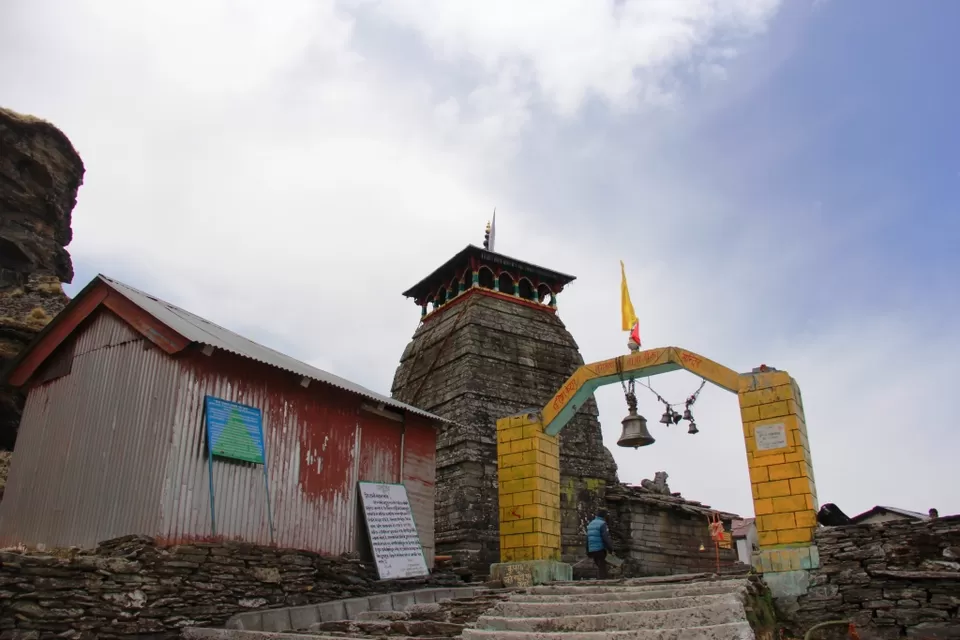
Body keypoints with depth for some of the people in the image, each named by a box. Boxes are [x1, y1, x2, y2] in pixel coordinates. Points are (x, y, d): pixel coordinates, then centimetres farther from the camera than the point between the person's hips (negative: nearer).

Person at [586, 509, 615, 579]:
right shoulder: (602, 524, -9)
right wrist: (611, 549, -12)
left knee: (600, 567, 15)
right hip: (601, 549, -7)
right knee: (602, 568, -4)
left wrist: (588, 551, 20)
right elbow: (606, 538, -17)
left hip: (592, 550, 7)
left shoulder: (590, 524, 15)